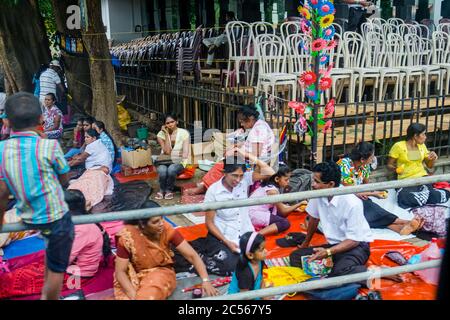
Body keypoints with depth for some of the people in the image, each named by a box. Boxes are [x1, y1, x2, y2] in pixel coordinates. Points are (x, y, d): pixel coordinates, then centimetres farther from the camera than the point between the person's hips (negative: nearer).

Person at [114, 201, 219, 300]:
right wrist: (134, 295, -27)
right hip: (134, 278, 1)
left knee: (148, 296, -29)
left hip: (161, 272, 0)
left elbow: (192, 255, -17)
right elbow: (120, 271, -14)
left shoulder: (167, 230, -19)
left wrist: (205, 280, -28)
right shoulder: (127, 236, -21)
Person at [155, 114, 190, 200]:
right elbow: (167, 152, -12)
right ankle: (162, 190, -4)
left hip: (179, 162, -1)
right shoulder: (161, 134, -2)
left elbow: (185, 152, -10)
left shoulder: (184, 133, -5)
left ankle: (169, 190, -8)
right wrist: (166, 134, -14)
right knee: (162, 170, -34)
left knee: (171, 169, -36)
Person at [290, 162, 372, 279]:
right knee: (295, 256, -11)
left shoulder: (352, 203, -24)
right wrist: (306, 243, 25)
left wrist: (328, 252, -31)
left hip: (356, 245, -6)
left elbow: (354, 240, -21)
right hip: (333, 244, 7)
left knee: (340, 271, -37)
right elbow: (314, 219, 12)